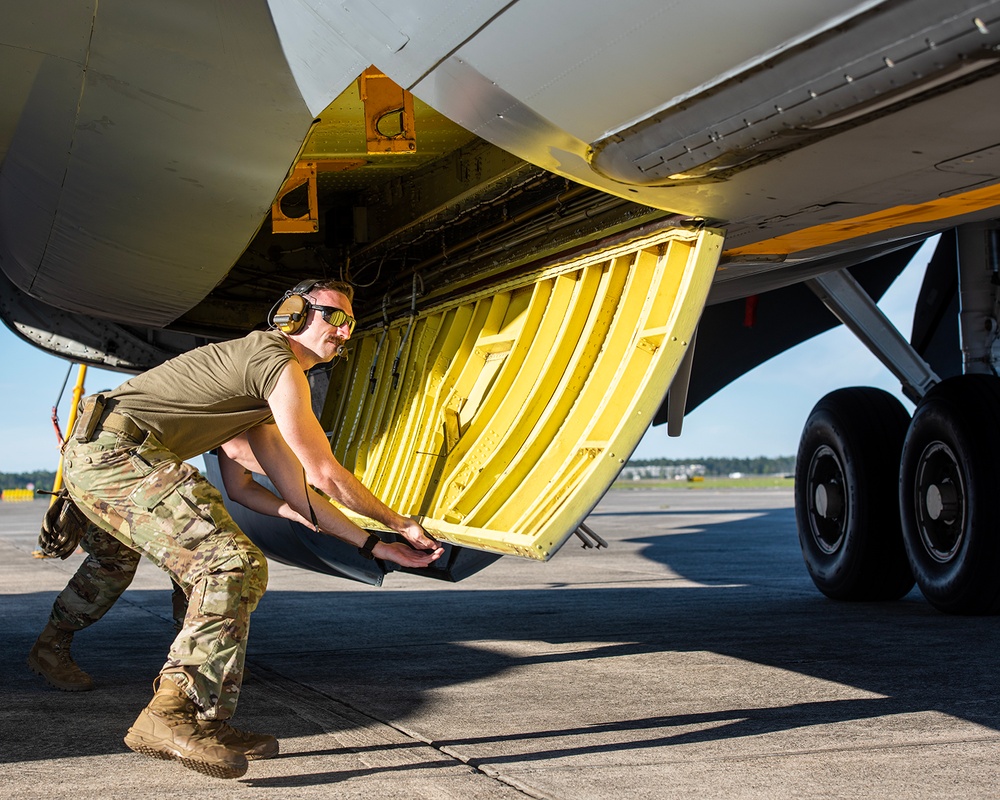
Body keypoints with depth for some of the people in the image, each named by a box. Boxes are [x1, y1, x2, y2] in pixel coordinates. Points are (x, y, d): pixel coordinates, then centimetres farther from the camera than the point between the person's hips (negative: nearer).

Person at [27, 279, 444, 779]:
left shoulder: (256, 383, 27)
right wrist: (398, 523, 10)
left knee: (224, 575, 12)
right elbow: (324, 474, -3)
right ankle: (171, 715, -23)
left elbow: (294, 490, 24)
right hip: (116, 447, -10)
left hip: (95, 458, 10)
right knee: (234, 565, -17)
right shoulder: (276, 361, -5)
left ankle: (208, 722, 9)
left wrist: (372, 546, 21)